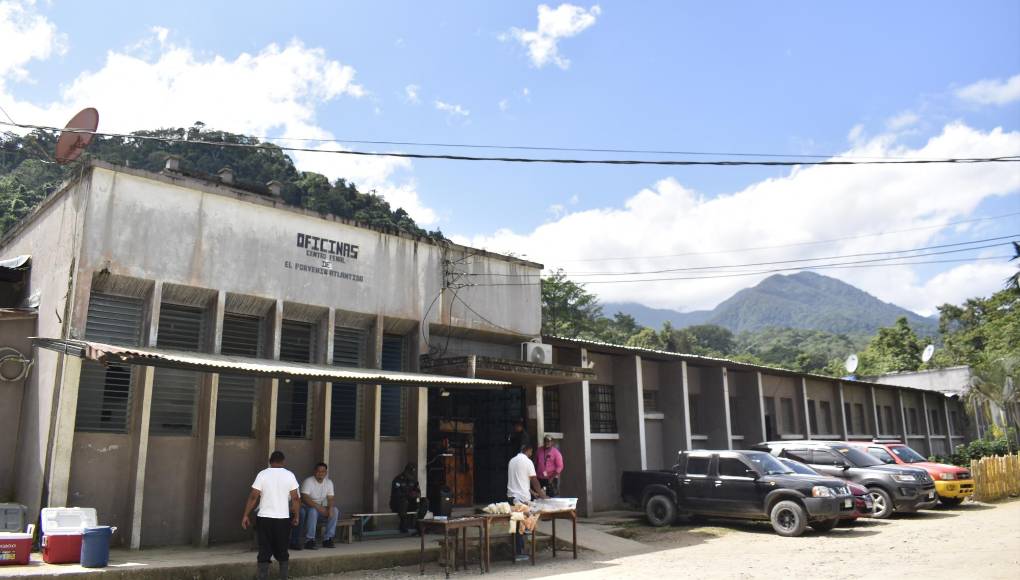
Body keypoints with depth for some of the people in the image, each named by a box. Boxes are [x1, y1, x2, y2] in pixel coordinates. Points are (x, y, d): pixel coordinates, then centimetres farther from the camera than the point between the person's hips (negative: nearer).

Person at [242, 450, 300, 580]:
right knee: (282, 550, 14)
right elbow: (295, 498, -2)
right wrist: (296, 516, 8)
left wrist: (246, 515, 0)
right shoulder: (289, 475, -1)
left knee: (264, 551, 5)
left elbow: (253, 497, -7)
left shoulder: (262, 474, -4)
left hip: (264, 518, -1)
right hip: (283, 519, 1)